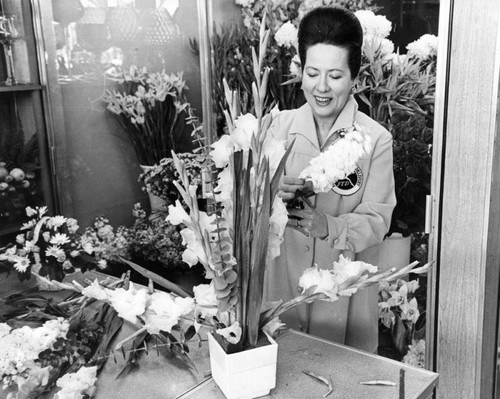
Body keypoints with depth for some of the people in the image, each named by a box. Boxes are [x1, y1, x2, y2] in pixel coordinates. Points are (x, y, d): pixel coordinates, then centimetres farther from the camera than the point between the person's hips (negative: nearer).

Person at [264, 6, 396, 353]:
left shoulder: (376, 139, -10)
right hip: (283, 277, 2)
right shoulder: (282, 125, -2)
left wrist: (328, 227, -28)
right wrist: (274, 194, -23)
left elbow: (377, 221, -10)